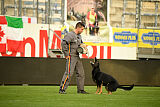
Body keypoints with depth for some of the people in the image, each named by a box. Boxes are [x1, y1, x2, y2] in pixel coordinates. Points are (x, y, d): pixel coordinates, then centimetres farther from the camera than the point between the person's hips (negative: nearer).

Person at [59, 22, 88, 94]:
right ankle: (62, 89, -9)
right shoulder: (70, 35, -12)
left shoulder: (79, 36, 16)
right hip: (71, 57, -9)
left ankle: (80, 89, 17)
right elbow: (63, 43, -22)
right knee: (69, 73, -12)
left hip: (77, 57, 9)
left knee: (81, 73, 9)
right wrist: (66, 54, -19)